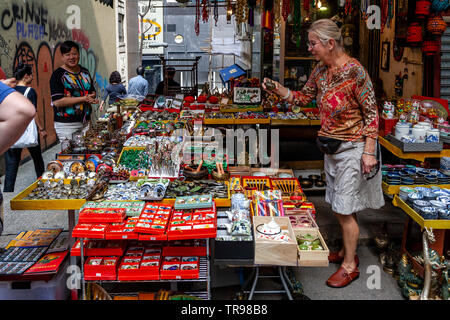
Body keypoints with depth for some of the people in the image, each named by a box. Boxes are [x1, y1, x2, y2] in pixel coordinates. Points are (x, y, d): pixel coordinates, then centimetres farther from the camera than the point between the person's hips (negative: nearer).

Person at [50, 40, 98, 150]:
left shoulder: (85, 72, 14)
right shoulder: (58, 74, -6)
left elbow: (93, 91, 25)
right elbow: (57, 101, -15)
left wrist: (91, 97, -2)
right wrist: (83, 98, -16)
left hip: (85, 122, 6)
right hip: (66, 124, -6)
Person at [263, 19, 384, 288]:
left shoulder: (354, 70, -19)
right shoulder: (321, 70, 3)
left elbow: (371, 113, -16)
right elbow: (304, 97, 15)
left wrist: (369, 152, -17)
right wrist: (278, 89, -1)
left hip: (352, 147, -8)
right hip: (331, 146, 8)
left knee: (345, 209, -1)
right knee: (342, 207, 18)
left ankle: (350, 266, 15)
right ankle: (348, 251, 35)